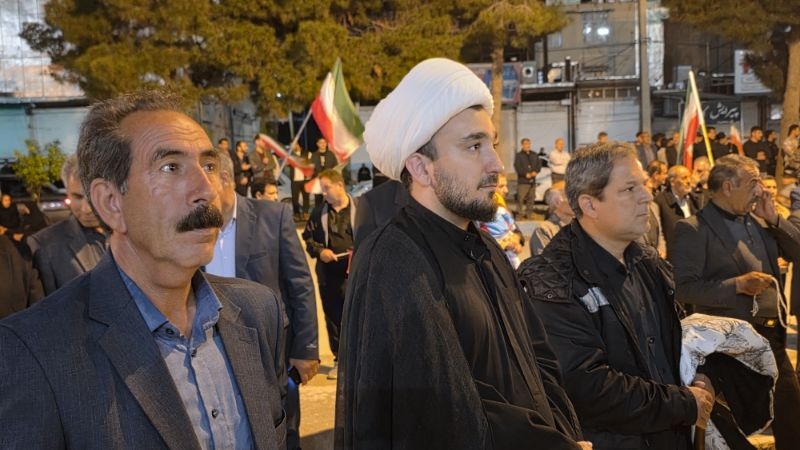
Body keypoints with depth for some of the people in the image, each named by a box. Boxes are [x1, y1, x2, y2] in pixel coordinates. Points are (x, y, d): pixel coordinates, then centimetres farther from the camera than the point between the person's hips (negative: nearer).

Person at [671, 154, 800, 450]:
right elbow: (684, 289, -20)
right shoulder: (693, 229, -14)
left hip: (772, 336, 7)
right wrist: (738, 284, -26)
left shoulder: (757, 221, 8)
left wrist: (773, 219, -2)